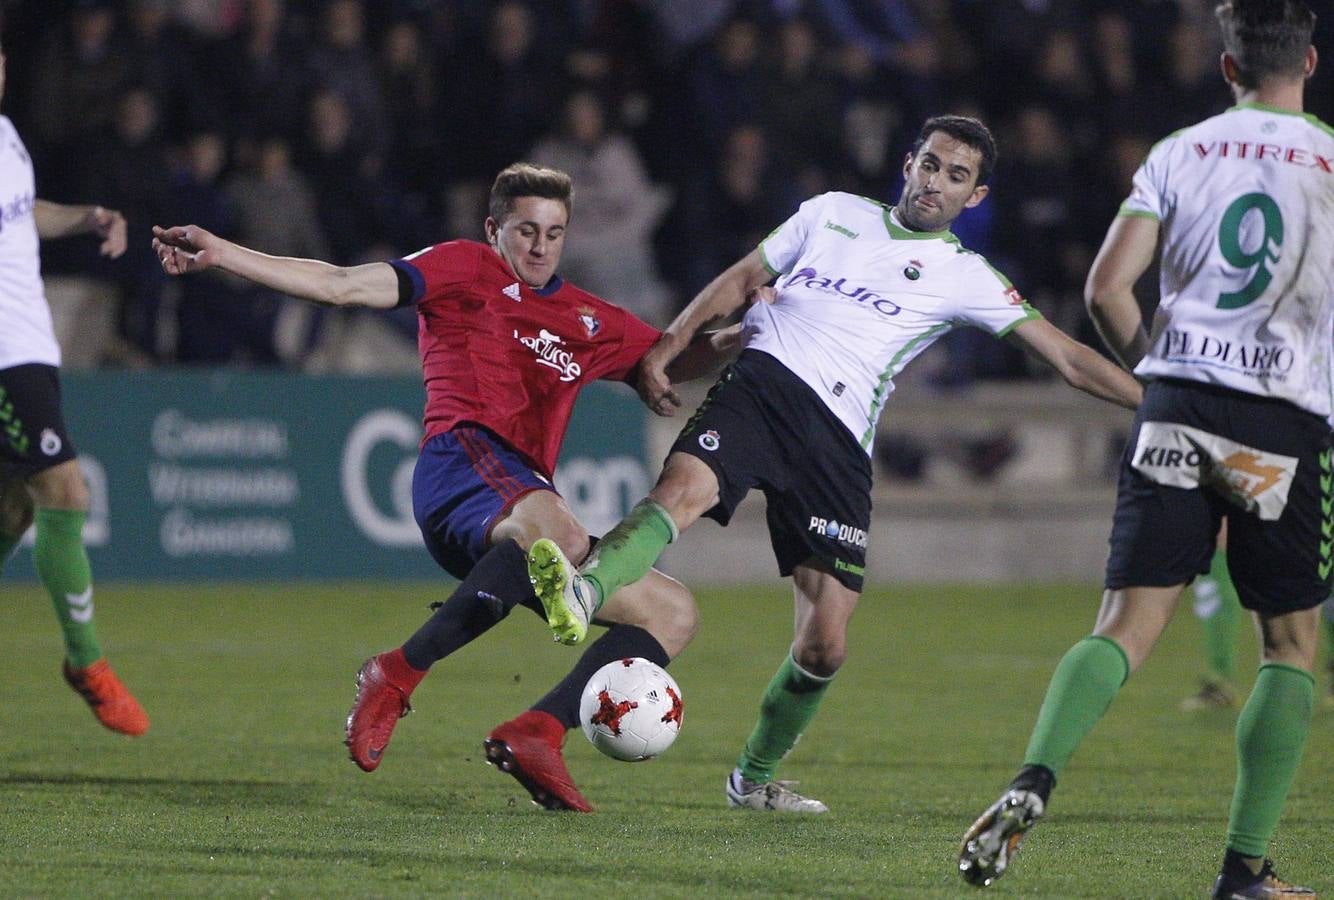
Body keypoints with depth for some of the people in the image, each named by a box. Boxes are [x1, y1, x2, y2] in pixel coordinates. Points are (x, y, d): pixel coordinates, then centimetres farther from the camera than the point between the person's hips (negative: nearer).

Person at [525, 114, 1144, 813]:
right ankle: (581, 593, -61)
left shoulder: (966, 279, 13)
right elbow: (741, 279, 23)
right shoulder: (834, 213, 19)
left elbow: (1067, 357, 11)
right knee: (683, 487, -35)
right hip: (759, 382, -1)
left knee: (825, 643, -5)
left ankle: (755, 776, 17)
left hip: (836, 439, 1)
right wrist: (664, 349, 12)